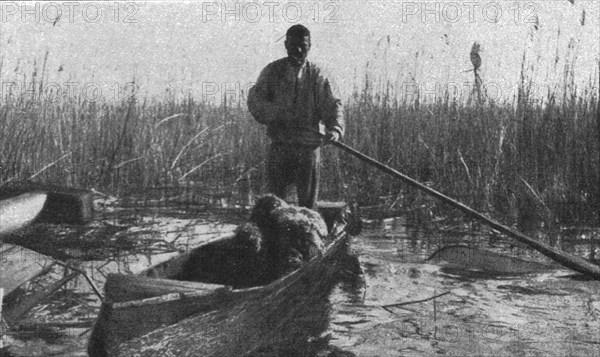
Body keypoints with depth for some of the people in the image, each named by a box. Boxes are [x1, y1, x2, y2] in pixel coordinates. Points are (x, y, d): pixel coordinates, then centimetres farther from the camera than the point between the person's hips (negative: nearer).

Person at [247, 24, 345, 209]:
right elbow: (254, 100, -3)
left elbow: (332, 104, -6)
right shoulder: (272, 71, 4)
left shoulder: (316, 75, 3)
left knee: (308, 201, 4)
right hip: (279, 145, 0)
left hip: (309, 147, 0)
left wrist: (335, 128, -27)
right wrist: (279, 113, -20)